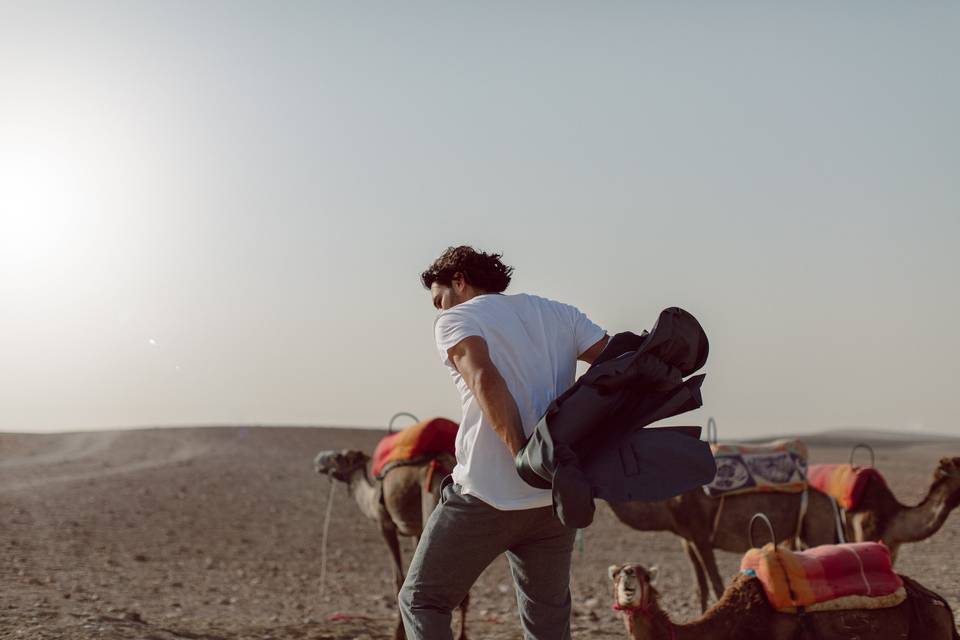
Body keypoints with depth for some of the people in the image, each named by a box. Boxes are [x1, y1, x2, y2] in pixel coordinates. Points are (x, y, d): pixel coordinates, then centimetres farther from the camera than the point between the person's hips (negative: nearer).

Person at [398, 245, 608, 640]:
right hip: (557, 499, 5)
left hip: (486, 493, -5)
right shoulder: (560, 315, 17)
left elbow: (485, 380, -18)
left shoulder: (455, 320, 2)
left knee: (421, 600, 10)